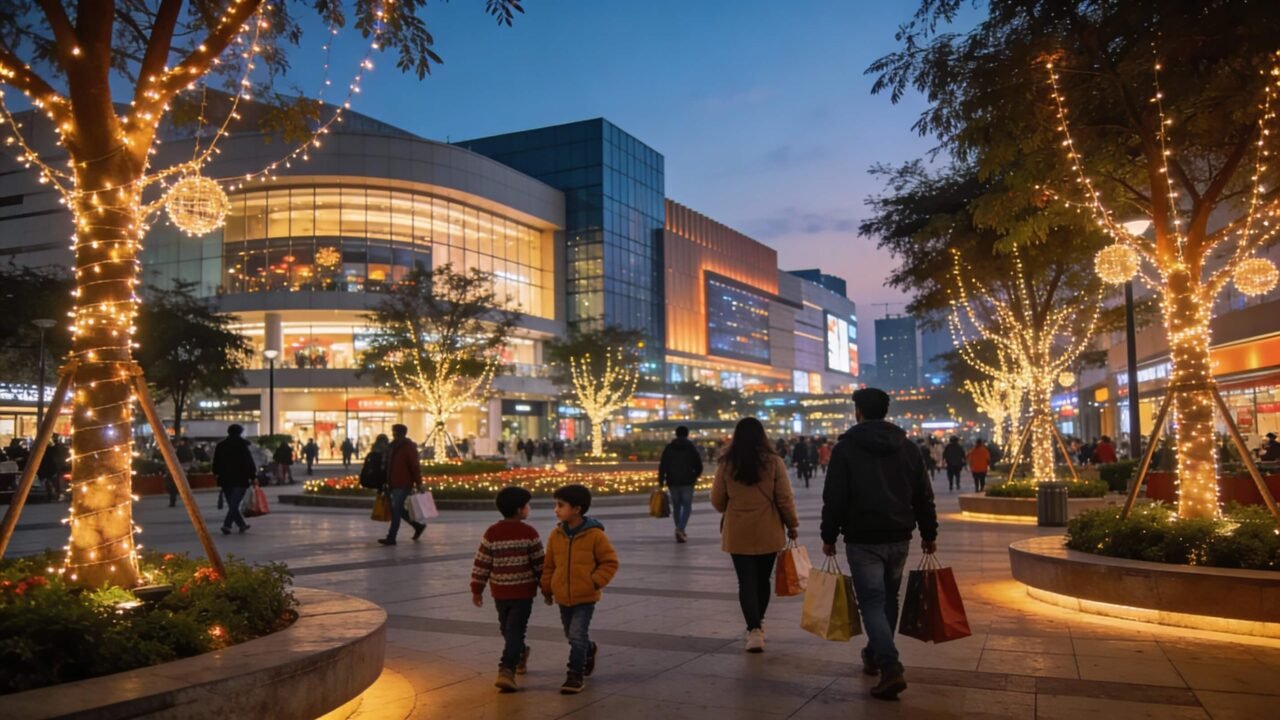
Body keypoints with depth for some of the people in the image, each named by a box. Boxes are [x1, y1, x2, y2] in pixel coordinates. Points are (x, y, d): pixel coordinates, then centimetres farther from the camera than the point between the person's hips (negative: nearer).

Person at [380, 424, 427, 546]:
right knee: (399, 509, 14)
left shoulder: (409, 448, -12)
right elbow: (388, 465, 21)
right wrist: (387, 481, 20)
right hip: (393, 484, 9)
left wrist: (418, 483, -17)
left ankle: (391, 538, -4)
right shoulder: (392, 446, 13)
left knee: (396, 510, -8)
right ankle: (418, 526, 29)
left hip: (403, 485, -9)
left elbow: (415, 466, -15)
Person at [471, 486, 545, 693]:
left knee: (508, 629, 22)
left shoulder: (492, 532, -5)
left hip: (500, 591, 3)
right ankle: (507, 670, -16)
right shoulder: (529, 533, -11)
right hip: (523, 591, -3)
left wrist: (477, 589, 6)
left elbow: (482, 563, -3)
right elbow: (539, 563, -6)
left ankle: (519, 656, 41)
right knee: (515, 631, -3)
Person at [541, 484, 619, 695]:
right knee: (572, 636, 19)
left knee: (577, 636, -10)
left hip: (585, 597, -5)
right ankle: (589, 650, 49)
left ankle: (576, 675, 5)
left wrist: (595, 582, -15)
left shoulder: (595, 534, -14)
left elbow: (610, 562, -7)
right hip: (563, 596, 5)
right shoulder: (556, 535, -2)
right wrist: (547, 589, 7)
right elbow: (549, 565, 7)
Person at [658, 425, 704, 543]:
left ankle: (680, 533, 14)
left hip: (673, 482, 2)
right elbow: (699, 465, -1)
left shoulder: (668, 448, 4)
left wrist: (661, 481, 2)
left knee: (676, 507, 12)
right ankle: (680, 529, -19)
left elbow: (662, 466, -1)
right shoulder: (691, 448, -1)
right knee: (687, 506, 2)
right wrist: (695, 476, 17)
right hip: (687, 482, -2)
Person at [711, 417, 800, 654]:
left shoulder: (726, 464, -4)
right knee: (763, 579, 17)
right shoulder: (773, 462, -7)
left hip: (738, 534, 0)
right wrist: (792, 524, 7)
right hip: (768, 532, 1)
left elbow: (717, 501, 2)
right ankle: (757, 623, 33)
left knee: (746, 582, 4)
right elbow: (785, 499, -6)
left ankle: (754, 629, -11)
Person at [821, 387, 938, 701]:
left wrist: (829, 537, -1)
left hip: (863, 539, -5)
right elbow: (923, 497, 8)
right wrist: (929, 534, 16)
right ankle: (875, 655, 33)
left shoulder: (846, 447, -8)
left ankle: (890, 667, -17)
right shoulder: (908, 447, 6)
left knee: (872, 602, -4)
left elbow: (834, 498, -10)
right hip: (899, 537, 5)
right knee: (888, 599, 19)